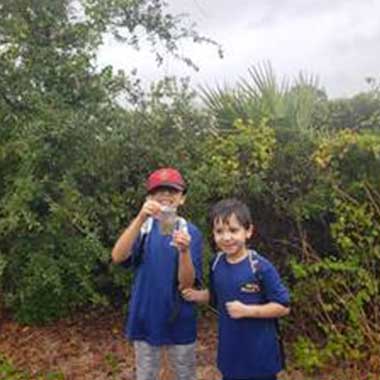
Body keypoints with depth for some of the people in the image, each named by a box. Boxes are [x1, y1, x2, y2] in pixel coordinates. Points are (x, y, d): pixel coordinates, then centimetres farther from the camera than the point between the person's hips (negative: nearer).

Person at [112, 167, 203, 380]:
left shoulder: (190, 232, -8)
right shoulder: (143, 227, -4)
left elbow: (186, 283, -14)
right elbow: (118, 257, -22)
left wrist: (184, 251, -33)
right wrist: (140, 218, -34)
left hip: (179, 320, 0)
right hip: (146, 317, 1)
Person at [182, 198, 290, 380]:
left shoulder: (261, 267, -21)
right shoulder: (216, 264, -4)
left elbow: (283, 307, -18)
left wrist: (247, 310, -24)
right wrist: (197, 295, -4)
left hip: (259, 354, -5)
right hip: (230, 352, 5)